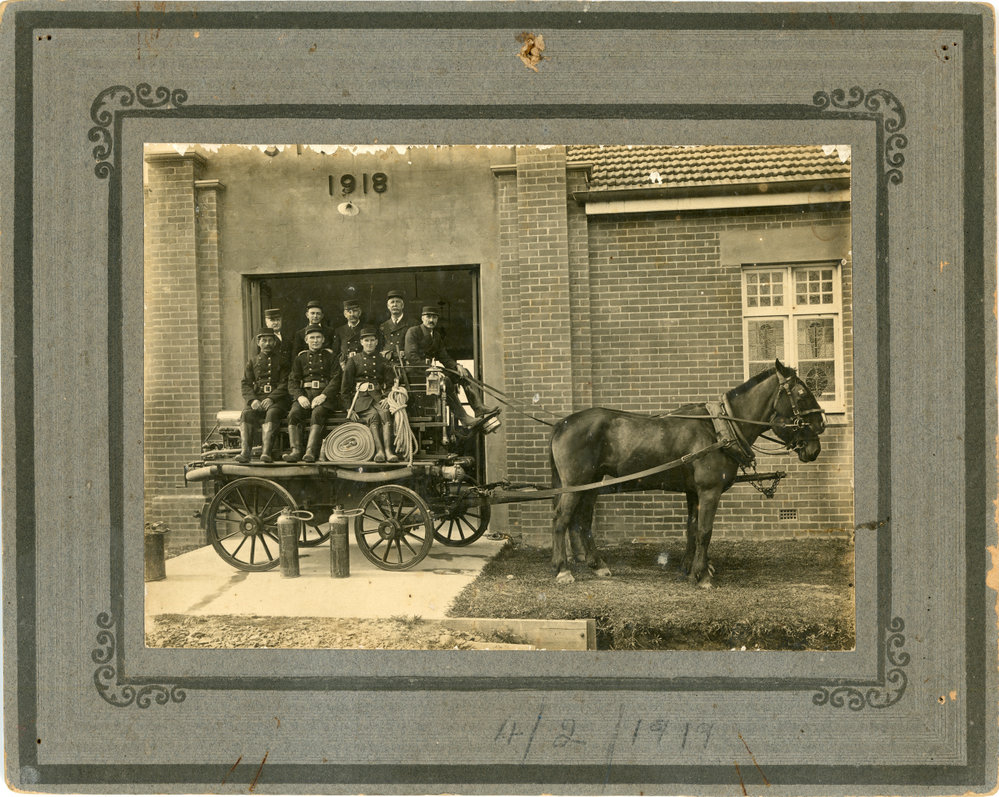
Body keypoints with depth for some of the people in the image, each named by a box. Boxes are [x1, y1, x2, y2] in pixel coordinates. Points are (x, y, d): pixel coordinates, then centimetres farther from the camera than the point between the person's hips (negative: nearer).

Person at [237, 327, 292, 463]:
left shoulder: (282, 361, 12)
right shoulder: (252, 361, 19)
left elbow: (285, 384, 0)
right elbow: (246, 384, 10)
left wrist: (271, 398, -17)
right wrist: (252, 400, -11)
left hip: (277, 399, -2)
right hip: (257, 397, 2)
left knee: (272, 413, -35)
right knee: (246, 414, -29)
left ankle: (266, 451, -48)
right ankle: (244, 451, -39)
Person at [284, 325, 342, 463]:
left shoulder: (330, 357, 12)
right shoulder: (300, 358, 18)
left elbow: (336, 379, 1)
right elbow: (293, 380, 10)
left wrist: (323, 395, -16)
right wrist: (300, 396, -11)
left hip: (325, 396, -2)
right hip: (305, 395, 3)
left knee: (317, 413, -34)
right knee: (293, 414, -28)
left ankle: (311, 451, -42)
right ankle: (295, 450, -33)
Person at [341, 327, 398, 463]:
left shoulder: (382, 361, 17)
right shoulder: (354, 360, 11)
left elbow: (390, 384, 13)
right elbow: (346, 386, 8)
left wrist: (387, 399, -7)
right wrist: (349, 408, -2)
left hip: (378, 397, 2)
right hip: (361, 397, -1)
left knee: (385, 413, -32)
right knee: (373, 416, -33)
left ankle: (388, 450, -44)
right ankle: (379, 450, -44)